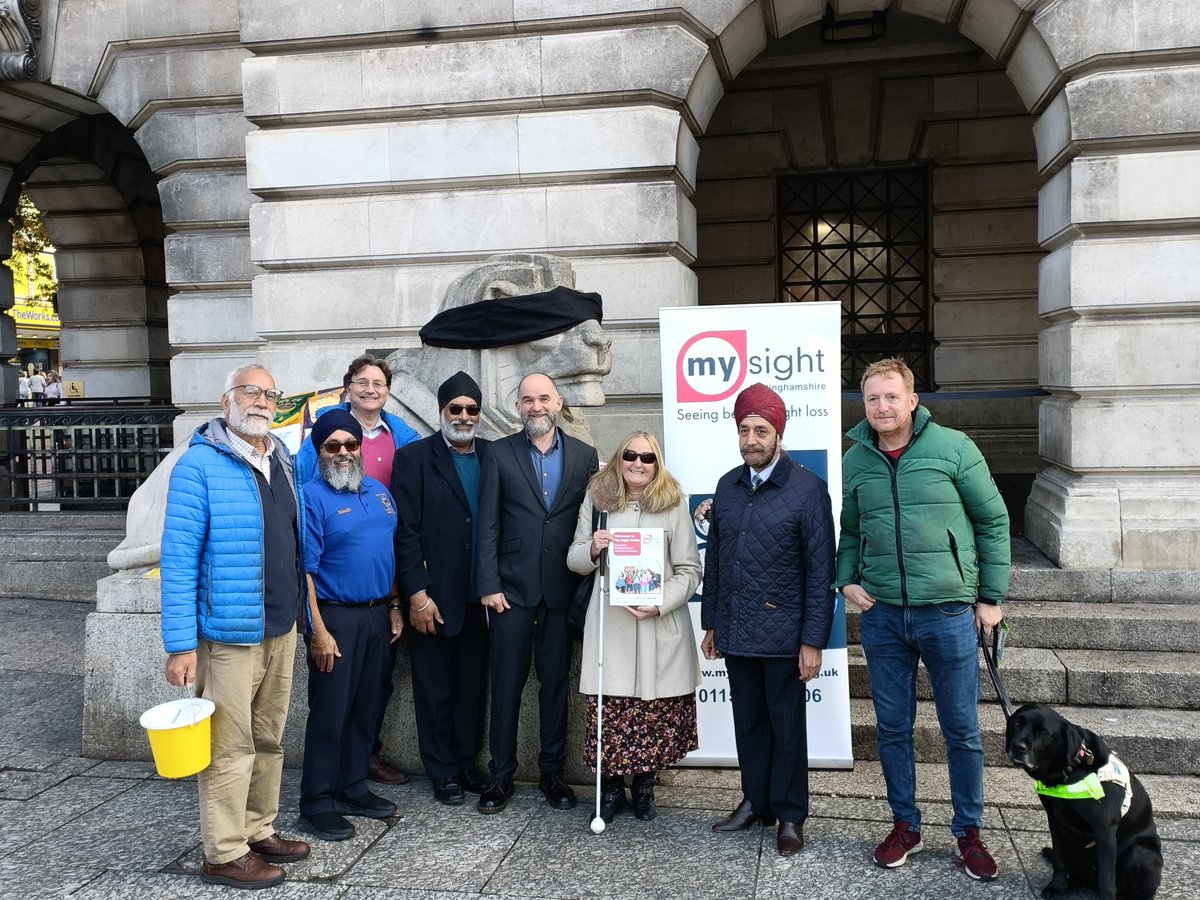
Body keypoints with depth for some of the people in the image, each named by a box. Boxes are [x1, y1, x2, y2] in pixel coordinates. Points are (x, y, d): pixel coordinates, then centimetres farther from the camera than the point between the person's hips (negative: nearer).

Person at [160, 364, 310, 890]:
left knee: (269, 740, 16)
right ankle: (225, 855, 15)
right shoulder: (199, 464, -12)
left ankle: (258, 831, 31)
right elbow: (178, 556, -14)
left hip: (281, 627, 7)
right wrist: (181, 644, -17)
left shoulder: (282, 461, 10)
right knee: (231, 747, 2)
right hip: (230, 631, -7)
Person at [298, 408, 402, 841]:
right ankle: (317, 804, 12)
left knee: (366, 708, 14)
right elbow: (303, 570, -14)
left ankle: (353, 789, 27)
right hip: (336, 618, -7)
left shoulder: (378, 491, 11)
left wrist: (394, 606, 11)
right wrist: (319, 631, -18)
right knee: (329, 713, 0)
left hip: (377, 616, 7)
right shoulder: (312, 497, -10)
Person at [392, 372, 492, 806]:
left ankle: (466, 762, 28)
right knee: (435, 689, 8)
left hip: (478, 598, 3)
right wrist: (417, 594, -12)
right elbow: (405, 531, -8)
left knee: (472, 685, 12)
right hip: (432, 599, -3)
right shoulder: (414, 457, -3)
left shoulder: (492, 456, 8)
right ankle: (443, 773, 22)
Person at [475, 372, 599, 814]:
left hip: (562, 590, 1)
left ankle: (552, 772, 23)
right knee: (507, 683, 4)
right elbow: (488, 525, -1)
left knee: (556, 682, 9)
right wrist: (488, 586, -7)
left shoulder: (584, 455, 6)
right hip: (512, 587, -1)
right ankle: (501, 775, 18)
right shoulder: (500, 453, 2)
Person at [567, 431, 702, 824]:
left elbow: (689, 570, 2)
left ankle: (644, 785, 24)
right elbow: (574, 559, 13)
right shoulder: (596, 498, 8)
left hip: (661, 626, -1)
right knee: (607, 711, -1)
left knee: (657, 712, 2)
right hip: (609, 624, 1)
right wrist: (592, 549, -9)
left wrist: (661, 603, -12)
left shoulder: (674, 503, 3)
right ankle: (611, 787, 20)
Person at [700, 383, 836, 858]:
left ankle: (790, 815, 23)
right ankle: (755, 801, 31)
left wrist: (813, 640, -12)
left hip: (782, 635, -5)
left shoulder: (807, 489, -9)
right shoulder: (727, 486, 8)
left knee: (787, 725, 8)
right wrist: (711, 623, 13)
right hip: (735, 634, 5)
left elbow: (820, 570, -10)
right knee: (748, 721, 16)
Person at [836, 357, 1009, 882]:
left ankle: (968, 833, 27)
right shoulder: (853, 462, 4)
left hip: (949, 612, -2)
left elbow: (993, 520, 0)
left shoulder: (952, 447, -6)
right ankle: (905, 825, 29)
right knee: (893, 728, 12)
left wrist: (992, 597, -1)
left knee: (962, 730, 8)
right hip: (882, 614, 3)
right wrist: (847, 580, -2)